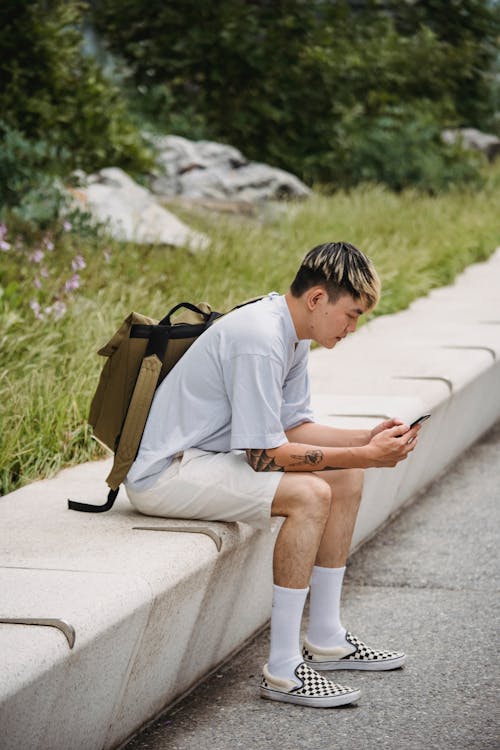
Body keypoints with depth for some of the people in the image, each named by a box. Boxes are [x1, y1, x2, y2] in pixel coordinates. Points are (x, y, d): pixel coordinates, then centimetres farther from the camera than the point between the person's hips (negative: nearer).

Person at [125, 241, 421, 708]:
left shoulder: (291, 335, 7)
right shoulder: (259, 340, -25)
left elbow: (292, 427, 11)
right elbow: (266, 455, -24)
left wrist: (368, 440, -3)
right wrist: (364, 456, -20)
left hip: (207, 455, 11)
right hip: (164, 473, -11)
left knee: (346, 479, 9)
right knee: (310, 494, -27)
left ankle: (325, 639, 16)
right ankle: (283, 669, -21)